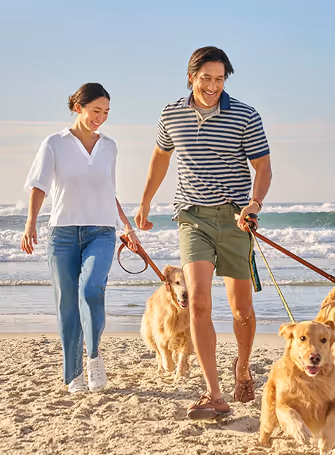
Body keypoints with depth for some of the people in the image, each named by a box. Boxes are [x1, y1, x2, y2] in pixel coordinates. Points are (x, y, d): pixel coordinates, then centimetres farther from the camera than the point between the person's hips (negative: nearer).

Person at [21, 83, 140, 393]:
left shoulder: (109, 147, 11)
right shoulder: (55, 144, 1)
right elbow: (39, 186, -7)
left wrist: (127, 226, 25)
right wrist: (31, 222, -22)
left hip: (101, 231, 1)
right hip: (63, 232, -1)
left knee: (90, 289, -23)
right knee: (67, 304, 2)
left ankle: (94, 355, -3)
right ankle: (73, 375, 14)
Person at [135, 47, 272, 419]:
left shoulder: (245, 117, -5)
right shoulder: (171, 115, 4)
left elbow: (263, 168, -2)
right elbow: (160, 157, 21)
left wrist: (254, 203, -22)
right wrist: (145, 203, 28)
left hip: (233, 219, -1)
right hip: (193, 218, 1)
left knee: (242, 310, 5)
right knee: (198, 300, -16)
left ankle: (243, 367, 37)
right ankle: (214, 397, -14)